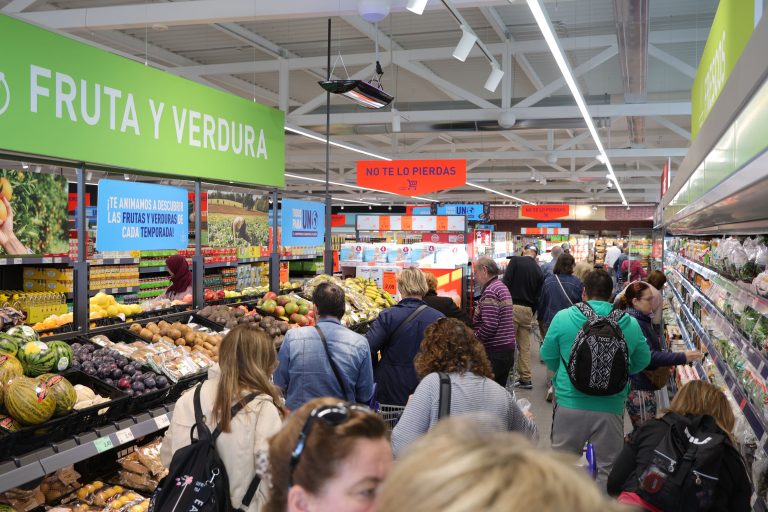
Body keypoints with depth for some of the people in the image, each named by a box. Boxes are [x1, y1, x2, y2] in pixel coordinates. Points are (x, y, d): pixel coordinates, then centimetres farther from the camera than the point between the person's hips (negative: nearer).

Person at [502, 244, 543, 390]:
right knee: (525, 346, 11)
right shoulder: (539, 271, 11)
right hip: (528, 310, 5)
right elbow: (538, 297, 12)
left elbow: (506, 282, -12)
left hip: (512, 306, -5)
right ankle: (525, 379, 15)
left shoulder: (516, 260, -3)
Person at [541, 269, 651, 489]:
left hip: (570, 404, 0)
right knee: (607, 467, 14)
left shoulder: (562, 318, -6)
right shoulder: (630, 324, -2)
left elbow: (548, 357, 3)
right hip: (611, 407, 0)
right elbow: (642, 361, 11)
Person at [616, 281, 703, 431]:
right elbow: (649, 356, -28)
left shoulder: (643, 320, 12)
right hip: (638, 389, -10)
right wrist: (682, 357, -30)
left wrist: (666, 365, 12)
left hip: (645, 385, 10)